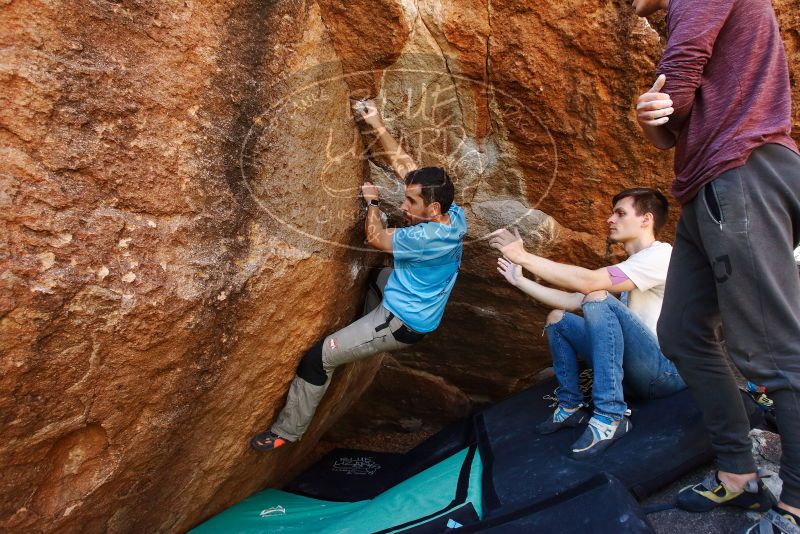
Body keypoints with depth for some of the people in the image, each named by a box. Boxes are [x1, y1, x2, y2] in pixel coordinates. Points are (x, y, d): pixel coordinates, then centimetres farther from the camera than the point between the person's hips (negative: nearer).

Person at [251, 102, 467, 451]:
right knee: (378, 276, 38)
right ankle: (367, 336, 55)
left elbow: (375, 238, -16)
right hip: (412, 302, 9)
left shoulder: (427, 237, -35)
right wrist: (378, 127, -4)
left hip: (401, 323, -9)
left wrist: (372, 202, 0)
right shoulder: (452, 214, -12)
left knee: (318, 357, -7)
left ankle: (287, 431, 10)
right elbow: (406, 165, -4)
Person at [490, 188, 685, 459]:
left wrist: (523, 256, -23)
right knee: (558, 318, 7)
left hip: (668, 370, -9)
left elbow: (588, 282, -25)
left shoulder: (660, 254, -12)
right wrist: (520, 280, 9)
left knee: (599, 300, -28)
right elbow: (572, 301, 12)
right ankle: (571, 407, 8)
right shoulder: (629, 268, 18)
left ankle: (610, 416, -27)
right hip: (638, 372, 9)